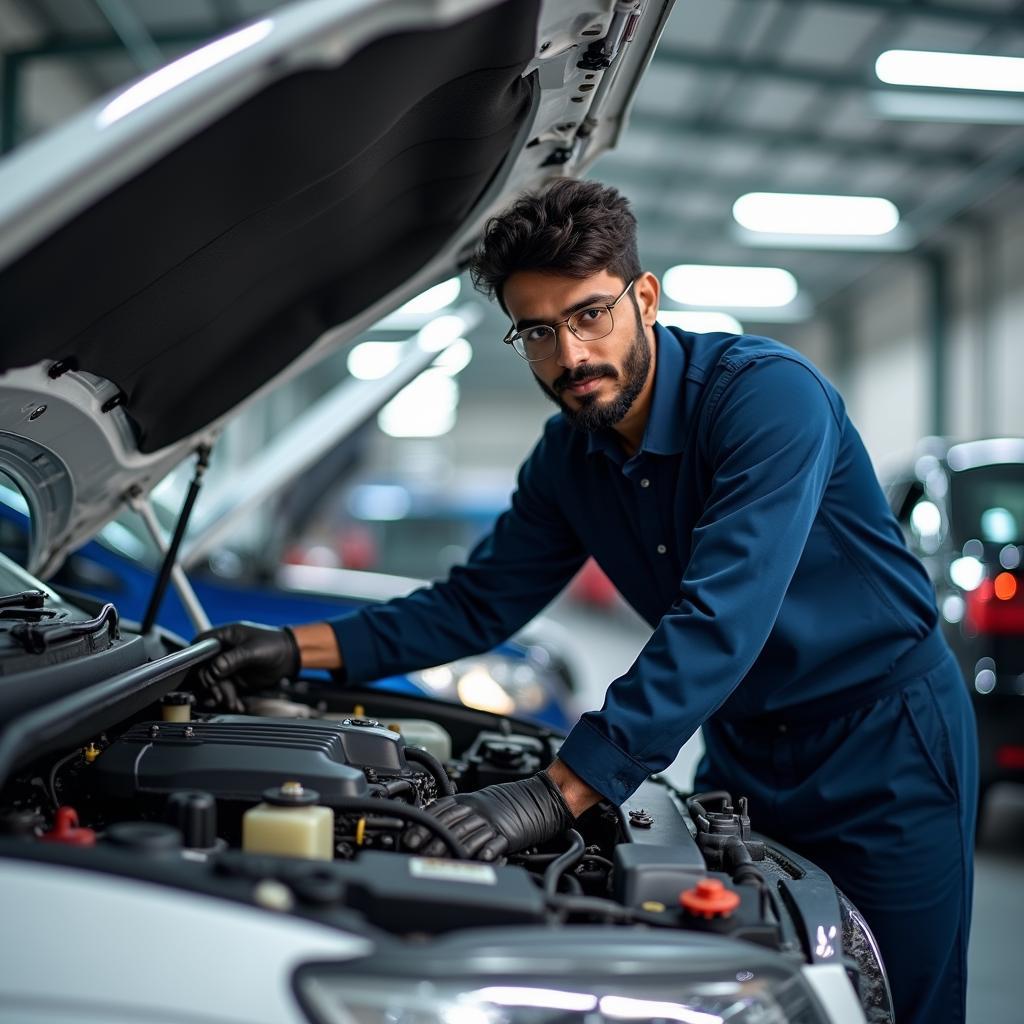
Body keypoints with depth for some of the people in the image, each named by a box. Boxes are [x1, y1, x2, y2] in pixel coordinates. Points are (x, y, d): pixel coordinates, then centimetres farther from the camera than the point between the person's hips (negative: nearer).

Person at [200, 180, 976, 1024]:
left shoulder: (769, 394, -27)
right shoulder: (569, 459, -3)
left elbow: (720, 623, -37)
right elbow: (476, 606, 6)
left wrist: (560, 793, -43)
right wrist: (300, 649, -7)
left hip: (882, 740, -6)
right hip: (744, 747, 6)